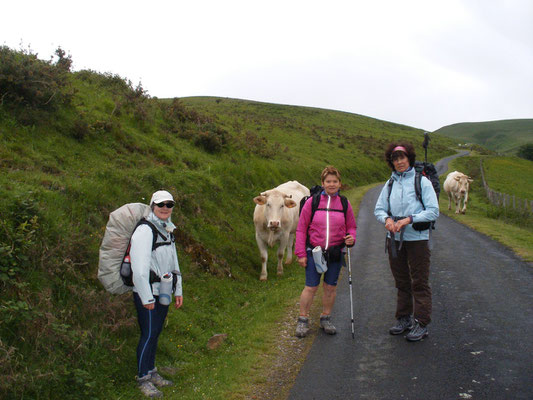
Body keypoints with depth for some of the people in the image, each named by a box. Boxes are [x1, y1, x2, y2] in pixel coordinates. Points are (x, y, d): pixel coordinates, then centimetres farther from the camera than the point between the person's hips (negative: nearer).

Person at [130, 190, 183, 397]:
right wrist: (147, 297, -19)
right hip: (147, 293, -8)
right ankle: (143, 379, 13)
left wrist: (178, 290, 18)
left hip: (163, 292, 8)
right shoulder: (144, 231, -16)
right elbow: (139, 267, -20)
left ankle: (152, 372, 29)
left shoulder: (168, 230, 12)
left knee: (156, 332, 16)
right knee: (148, 334, -1)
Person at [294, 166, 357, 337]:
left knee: (330, 287, 12)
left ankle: (326, 319, 30)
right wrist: (301, 254, -4)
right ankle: (302, 320, 18)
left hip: (336, 253, 3)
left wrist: (351, 237, -10)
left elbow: (351, 226, 14)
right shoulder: (312, 202, -5)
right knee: (311, 287, 0)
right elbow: (301, 229, -1)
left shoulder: (344, 203, 3)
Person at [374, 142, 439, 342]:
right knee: (401, 282, 15)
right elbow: (378, 209, 10)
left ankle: (421, 324, 8)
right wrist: (387, 219, -12)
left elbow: (433, 211, -10)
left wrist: (409, 219, -19)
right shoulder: (390, 184, 8)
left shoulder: (422, 181, -5)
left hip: (417, 239, -5)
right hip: (394, 239, 5)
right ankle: (404, 319, 26)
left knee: (419, 282, 0)